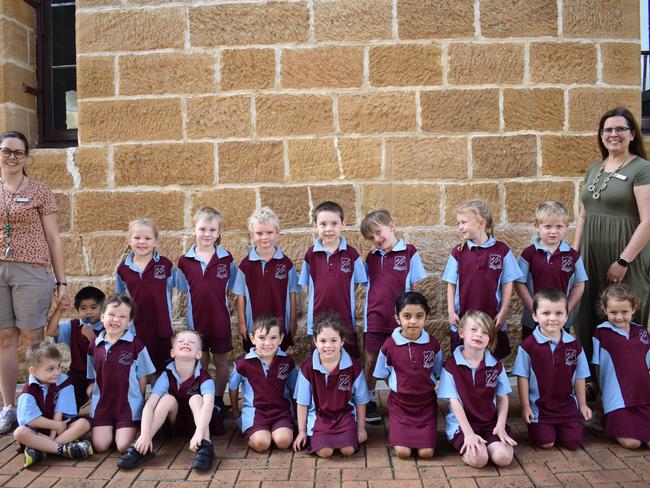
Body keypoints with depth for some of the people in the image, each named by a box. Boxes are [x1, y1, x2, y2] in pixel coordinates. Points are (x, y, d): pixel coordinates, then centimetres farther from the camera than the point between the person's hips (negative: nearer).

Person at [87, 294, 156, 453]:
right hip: (102, 403, 3)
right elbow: (93, 377, 14)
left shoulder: (136, 344, -8)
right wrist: (94, 397, 7)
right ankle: (111, 429, 24)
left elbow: (142, 377, -2)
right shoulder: (94, 345, 5)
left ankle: (133, 429, 20)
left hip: (128, 404, -3)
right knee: (100, 446, -6)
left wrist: (139, 401, 0)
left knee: (124, 447, -11)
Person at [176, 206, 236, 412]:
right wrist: (199, 303, 0)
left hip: (221, 320, -1)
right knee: (200, 363, 14)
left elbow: (232, 286, 4)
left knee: (221, 362, 12)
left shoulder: (227, 259, -6)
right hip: (196, 320, 1)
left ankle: (218, 400, 28)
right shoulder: (185, 261, -4)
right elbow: (183, 289, 7)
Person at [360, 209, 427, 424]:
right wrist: (367, 314, 6)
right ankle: (369, 402, 22)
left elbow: (416, 287, -1)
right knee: (371, 361, 8)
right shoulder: (371, 257, 9)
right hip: (374, 318, 3)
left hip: (399, 319, -3)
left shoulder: (409, 253, -4)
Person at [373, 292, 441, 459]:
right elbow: (383, 375, 3)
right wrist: (400, 387, 0)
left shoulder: (433, 344, -9)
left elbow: (438, 372, 8)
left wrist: (424, 386, 2)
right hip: (400, 402, -1)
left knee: (426, 453, -5)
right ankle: (398, 431, 21)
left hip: (426, 402, 1)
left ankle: (425, 433, 25)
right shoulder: (389, 345, -12)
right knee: (402, 452, -10)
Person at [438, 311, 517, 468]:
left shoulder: (496, 365, 2)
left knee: (503, 457, -20)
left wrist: (501, 426, -6)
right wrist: (469, 433, -17)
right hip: (462, 424, -3)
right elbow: (454, 401, -10)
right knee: (478, 458, -26)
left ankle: (484, 443, 9)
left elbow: (502, 398, 8)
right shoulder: (450, 365, -8)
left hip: (490, 423, 3)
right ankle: (465, 445, 5)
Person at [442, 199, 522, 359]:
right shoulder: (458, 252, -1)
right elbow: (451, 284, 3)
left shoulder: (502, 251, -4)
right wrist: (451, 311, -4)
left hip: (493, 322, -1)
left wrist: (503, 312, -5)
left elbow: (507, 284, 0)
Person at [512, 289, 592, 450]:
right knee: (546, 443, -7)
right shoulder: (528, 345, -12)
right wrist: (525, 406, -7)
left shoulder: (574, 345, -2)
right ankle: (534, 427, 24)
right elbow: (523, 377, -7)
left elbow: (579, 377, 7)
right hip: (539, 405, -3)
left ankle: (559, 428, 28)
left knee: (573, 442, -2)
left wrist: (582, 404, 9)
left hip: (567, 405, 3)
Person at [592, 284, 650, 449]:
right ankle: (609, 422, 12)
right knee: (631, 442, -15)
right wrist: (603, 392, 3)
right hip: (618, 399, -4)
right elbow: (598, 368, 3)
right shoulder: (601, 333, -2)